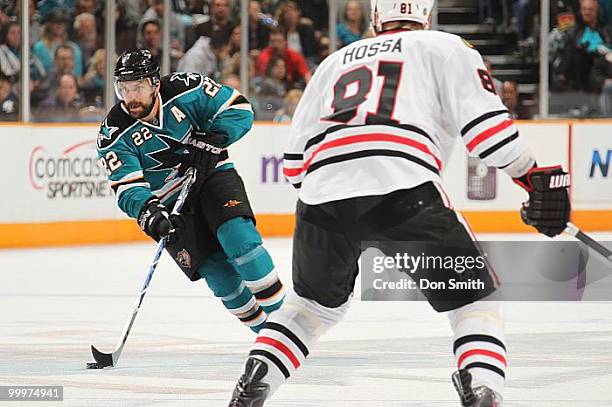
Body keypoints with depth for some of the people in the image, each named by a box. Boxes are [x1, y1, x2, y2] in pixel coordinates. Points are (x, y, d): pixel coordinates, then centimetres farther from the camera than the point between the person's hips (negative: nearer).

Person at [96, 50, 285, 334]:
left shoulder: (185, 90, -16)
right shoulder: (115, 133, -15)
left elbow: (239, 109, -8)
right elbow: (126, 187, -20)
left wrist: (210, 141, -22)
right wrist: (148, 212, -40)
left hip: (211, 175, 0)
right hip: (167, 200, 0)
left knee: (237, 235, -25)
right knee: (215, 268, -12)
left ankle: (279, 314, -13)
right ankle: (263, 330, 3)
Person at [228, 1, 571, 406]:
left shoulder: (336, 61, 34)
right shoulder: (446, 47, 21)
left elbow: (295, 161, 29)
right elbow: (484, 118, 2)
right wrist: (537, 177, 6)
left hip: (321, 192, 4)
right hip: (402, 189, -4)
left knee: (315, 300, 30)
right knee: (474, 296, 8)